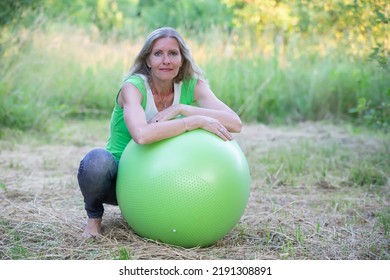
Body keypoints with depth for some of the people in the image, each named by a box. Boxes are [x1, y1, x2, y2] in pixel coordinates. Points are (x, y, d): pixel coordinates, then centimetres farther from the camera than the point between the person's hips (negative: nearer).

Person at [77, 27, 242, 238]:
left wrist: (180, 109, -29)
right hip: (120, 178, -4)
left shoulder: (192, 85, -9)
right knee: (97, 160, -37)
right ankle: (94, 216, -3)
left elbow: (235, 123, -23)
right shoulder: (133, 87, -21)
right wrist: (197, 120, -39)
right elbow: (141, 135, -43)